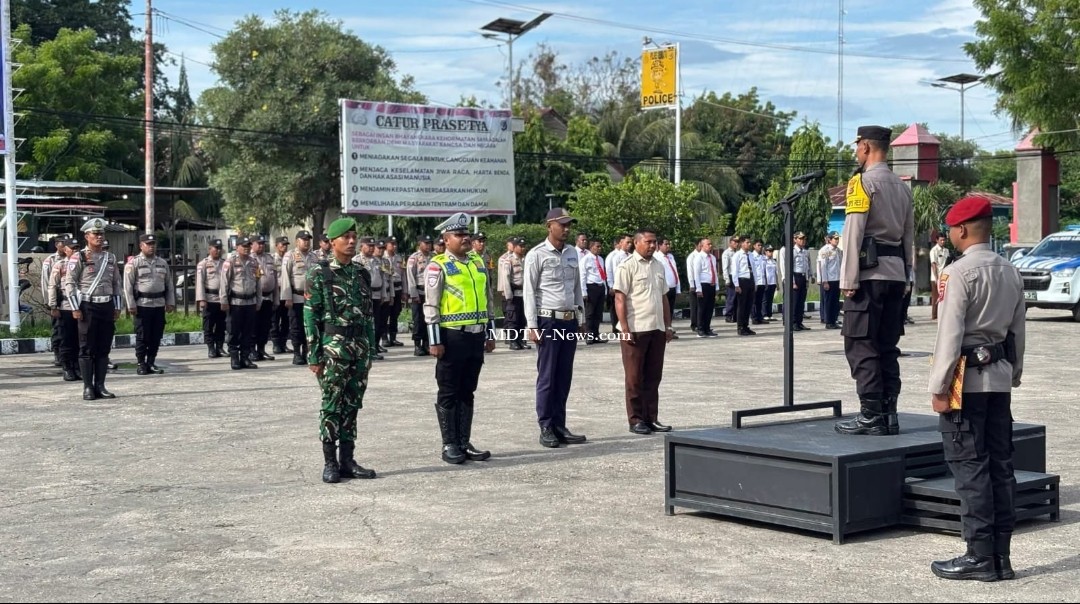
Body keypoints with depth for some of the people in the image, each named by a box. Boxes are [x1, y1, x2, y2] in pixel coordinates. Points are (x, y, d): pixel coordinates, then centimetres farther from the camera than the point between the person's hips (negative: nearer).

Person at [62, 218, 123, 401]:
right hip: (88, 306, -5)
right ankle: (88, 387, 2)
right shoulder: (78, 258, -3)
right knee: (87, 349, -1)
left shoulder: (110, 258, 13)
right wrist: (75, 308, -12)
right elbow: (69, 283, -6)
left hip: (107, 306, 5)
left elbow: (117, 284, 17)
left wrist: (117, 307, 11)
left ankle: (100, 386, 12)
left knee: (104, 348, 6)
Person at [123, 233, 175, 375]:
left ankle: (151, 363, 17)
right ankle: (141, 364, 8)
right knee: (142, 337, 0)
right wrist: (131, 305, -11)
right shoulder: (133, 263, -3)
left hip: (159, 305, 5)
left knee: (156, 337, 7)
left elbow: (169, 284, 16)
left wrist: (170, 303, 9)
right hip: (142, 304, -5)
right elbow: (128, 286, -6)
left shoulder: (163, 263, 13)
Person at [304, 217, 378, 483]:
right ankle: (330, 463, 5)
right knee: (332, 405, -2)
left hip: (360, 347, 5)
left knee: (352, 405, 8)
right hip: (333, 346, -5)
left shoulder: (362, 273, 11)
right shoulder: (319, 273, -5)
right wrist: (313, 354, -11)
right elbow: (310, 316, -7)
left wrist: (370, 349, 12)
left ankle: (347, 460, 14)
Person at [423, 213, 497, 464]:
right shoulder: (438, 266, -8)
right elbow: (431, 306, -10)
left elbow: (488, 300, 17)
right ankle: (449, 445, 11)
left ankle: (464, 443, 20)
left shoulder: (478, 262, 12)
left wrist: (490, 334, 15)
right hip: (452, 336, -6)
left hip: (476, 335, 6)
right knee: (449, 393, 4)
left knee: (467, 392, 12)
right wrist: (435, 341, -13)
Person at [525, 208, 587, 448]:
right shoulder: (537, 255, -7)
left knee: (564, 377, 8)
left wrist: (581, 319, 14)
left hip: (570, 321, 6)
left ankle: (559, 426, 14)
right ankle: (546, 428, 4)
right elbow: (529, 292, -8)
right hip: (549, 321, -6)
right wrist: (532, 326, -12)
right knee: (547, 377, -1)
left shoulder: (572, 253, 12)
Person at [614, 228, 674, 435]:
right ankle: (636, 420, 7)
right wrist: (625, 328, -17)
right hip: (635, 330, -7)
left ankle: (651, 418, 17)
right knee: (635, 378, 1)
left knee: (653, 377, 10)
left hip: (657, 329, 7)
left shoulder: (659, 265, 14)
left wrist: (668, 326, 15)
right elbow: (620, 299, -11)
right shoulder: (627, 267, -7)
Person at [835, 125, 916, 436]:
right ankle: (889, 414, 11)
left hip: (869, 272, -8)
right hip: (896, 273, 8)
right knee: (887, 346, 10)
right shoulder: (902, 186, 16)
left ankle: (871, 417, -7)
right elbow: (909, 236, 18)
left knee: (861, 346, -5)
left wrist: (849, 280, -13)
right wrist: (905, 276, 20)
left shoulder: (863, 181, -8)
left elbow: (854, 233, -13)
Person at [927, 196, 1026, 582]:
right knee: (1000, 465, 9)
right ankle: (1001, 556, 14)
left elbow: (950, 334, -16)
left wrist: (939, 387, -12)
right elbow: (1017, 333, 14)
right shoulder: (1011, 273, 10)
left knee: (970, 467, -3)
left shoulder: (957, 273, -13)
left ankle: (980, 556, 0)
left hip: (966, 379, -7)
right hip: (1000, 379, 8)